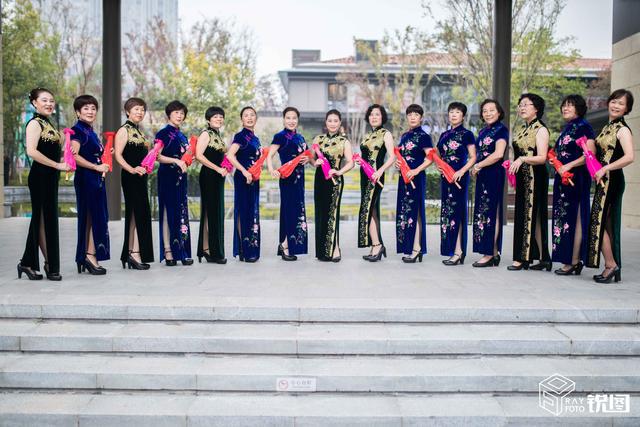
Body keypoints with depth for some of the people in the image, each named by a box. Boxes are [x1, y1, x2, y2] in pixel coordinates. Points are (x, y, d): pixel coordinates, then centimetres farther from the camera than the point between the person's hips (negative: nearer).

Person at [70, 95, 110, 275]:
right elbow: (74, 156, -20)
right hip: (85, 178, -9)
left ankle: (88, 256, 15)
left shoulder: (91, 132, 18)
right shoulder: (77, 130, -8)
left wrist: (105, 154, 11)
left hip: (96, 178, 9)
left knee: (97, 217, 9)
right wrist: (96, 167, -17)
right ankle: (89, 256, -2)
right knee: (90, 216, -7)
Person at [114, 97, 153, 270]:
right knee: (137, 213, -10)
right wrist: (131, 169, -25)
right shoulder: (124, 130, -6)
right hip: (130, 177, -9)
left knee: (138, 214, 9)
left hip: (140, 176, 9)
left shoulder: (139, 131, 19)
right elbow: (118, 154, -16)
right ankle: (134, 254, -6)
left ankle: (130, 253, 15)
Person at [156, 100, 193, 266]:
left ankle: (181, 252, 9)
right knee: (168, 212, -6)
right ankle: (168, 252, -4)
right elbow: (158, 156, -11)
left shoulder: (182, 136, 18)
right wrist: (176, 161, -20)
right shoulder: (163, 133, -2)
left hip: (180, 178, 7)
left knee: (181, 213, 5)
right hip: (167, 176, -7)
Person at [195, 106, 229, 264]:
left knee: (216, 213, 9)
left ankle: (209, 250, 16)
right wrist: (218, 169, -17)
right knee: (210, 212, -6)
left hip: (218, 177, 9)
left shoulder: (218, 135, 17)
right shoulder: (206, 134, -7)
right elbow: (199, 155, -18)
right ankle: (210, 251, 0)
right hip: (209, 176, -9)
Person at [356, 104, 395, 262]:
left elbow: (392, 157, -11)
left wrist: (380, 171, -24)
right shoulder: (367, 136, 20)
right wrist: (358, 160, 5)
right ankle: (378, 245, 13)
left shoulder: (386, 134, -1)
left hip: (376, 176, -7)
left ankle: (376, 245, -10)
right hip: (365, 175, 7)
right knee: (372, 210, 8)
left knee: (367, 209, -15)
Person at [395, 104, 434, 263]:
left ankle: (416, 249, -1)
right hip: (404, 176, 7)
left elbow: (430, 158, -13)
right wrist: (397, 162, 2)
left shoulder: (423, 136, -5)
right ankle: (408, 248, 15)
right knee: (404, 211, 8)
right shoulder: (405, 136, 16)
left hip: (416, 177, -7)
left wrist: (416, 170, -21)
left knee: (414, 211, -6)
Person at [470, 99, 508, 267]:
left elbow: (498, 154, -18)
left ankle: (490, 254, -1)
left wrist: (478, 166, -10)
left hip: (494, 175, -8)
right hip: (483, 176, 8)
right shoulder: (483, 131, 17)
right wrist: (476, 169, 1)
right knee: (483, 212, 8)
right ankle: (493, 253, 14)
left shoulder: (501, 129, -7)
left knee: (490, 212, -6)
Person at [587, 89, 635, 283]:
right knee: (605, 224, 10)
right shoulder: (607, 127, 16)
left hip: (612, 180, -9)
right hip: (603, 180, 9)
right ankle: (613, 267, 16)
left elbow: (629, 157, -24)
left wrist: (604, 169, -21)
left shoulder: (622, 129, -11)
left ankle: (611, 265, 1)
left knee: (599, 223, -7)